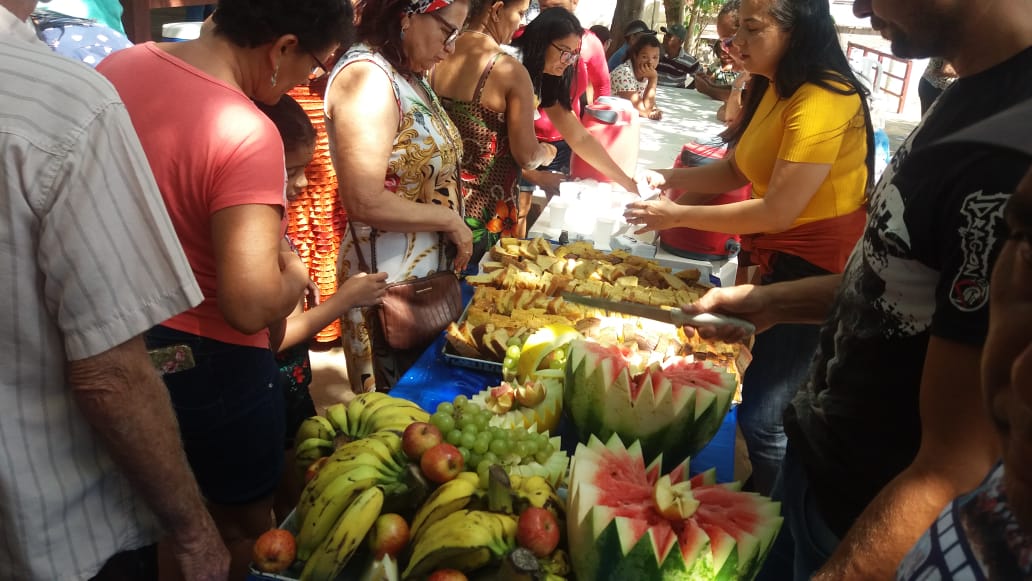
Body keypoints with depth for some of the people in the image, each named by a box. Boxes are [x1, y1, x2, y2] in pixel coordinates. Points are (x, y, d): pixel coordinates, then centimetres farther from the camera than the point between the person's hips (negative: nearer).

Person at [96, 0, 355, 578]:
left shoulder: (118, 66, -3)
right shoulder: (247, 134, -29)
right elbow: (251, 304, -34)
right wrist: (295, 272, -14)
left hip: (120, 340, 7)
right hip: (210, 361, -7)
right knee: (245, 526, 21)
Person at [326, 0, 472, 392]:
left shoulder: (409, 74, 9)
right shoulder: (367, 76, -19)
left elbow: (422, 174, 9)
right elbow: (365, 202, -25)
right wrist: (450, 219, -15)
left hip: (429, 271, 9)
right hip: (391, 280, -9)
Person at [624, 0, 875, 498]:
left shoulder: (823, 101, -22)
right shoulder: (774, 89, 9)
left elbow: (778, 211, -24)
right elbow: (736, 170, 11)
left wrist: (679, 216, -18)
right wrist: (671, 179, -4)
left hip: (818, 273, -9)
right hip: (783, 259, 9)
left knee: (762, 415, -6)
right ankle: (763, 496, 36)